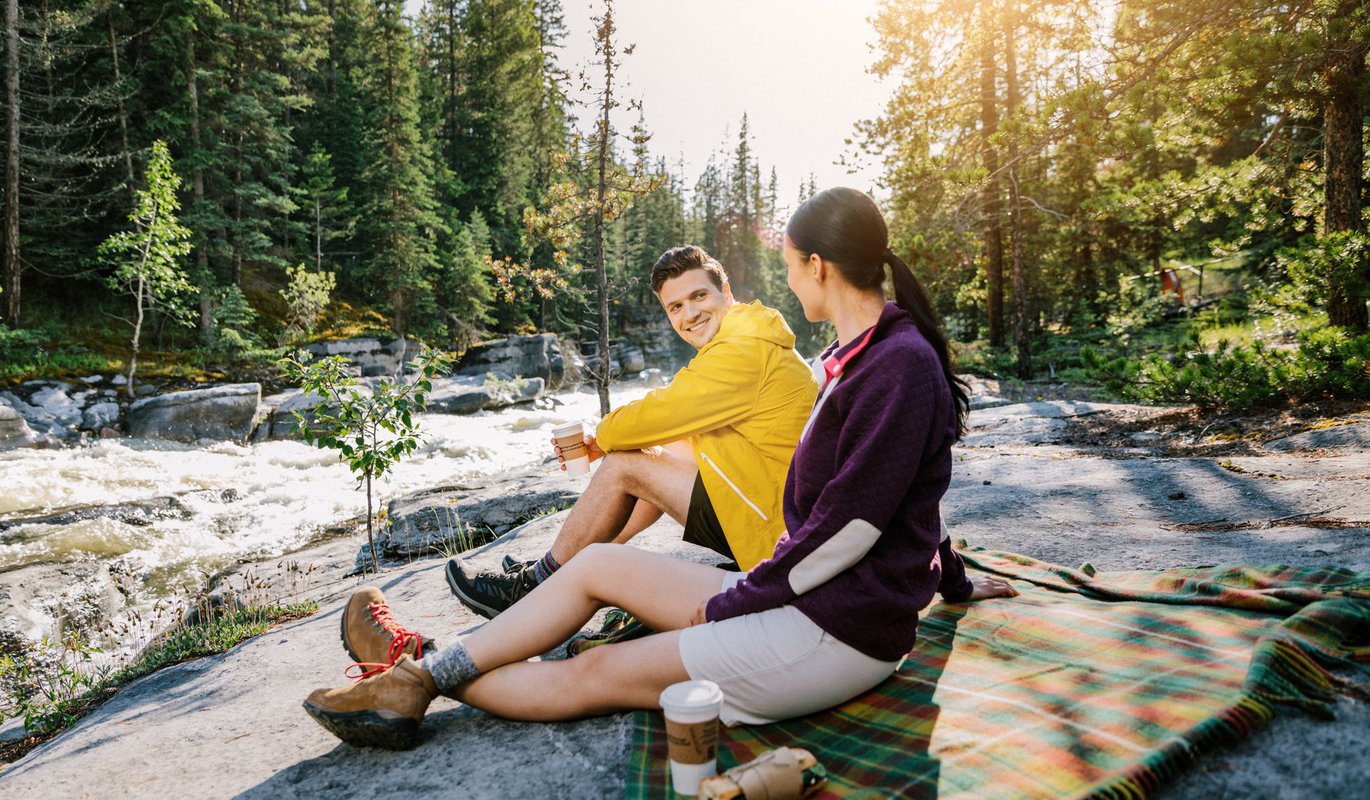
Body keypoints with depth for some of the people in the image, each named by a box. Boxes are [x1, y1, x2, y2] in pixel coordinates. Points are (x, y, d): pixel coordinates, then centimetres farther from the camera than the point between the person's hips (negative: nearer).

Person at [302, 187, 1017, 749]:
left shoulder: (900, 365, -20)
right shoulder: (858, 356, 11)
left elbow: (851, 525, -24)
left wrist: (742, 597, -13)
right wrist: (954, 583, 30)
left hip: (841, 632, -9)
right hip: (803, 597, 9)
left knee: (595, 675, -10)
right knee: (598, 564, 4)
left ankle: (425, 686, 6)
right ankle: (419, 676, 5)